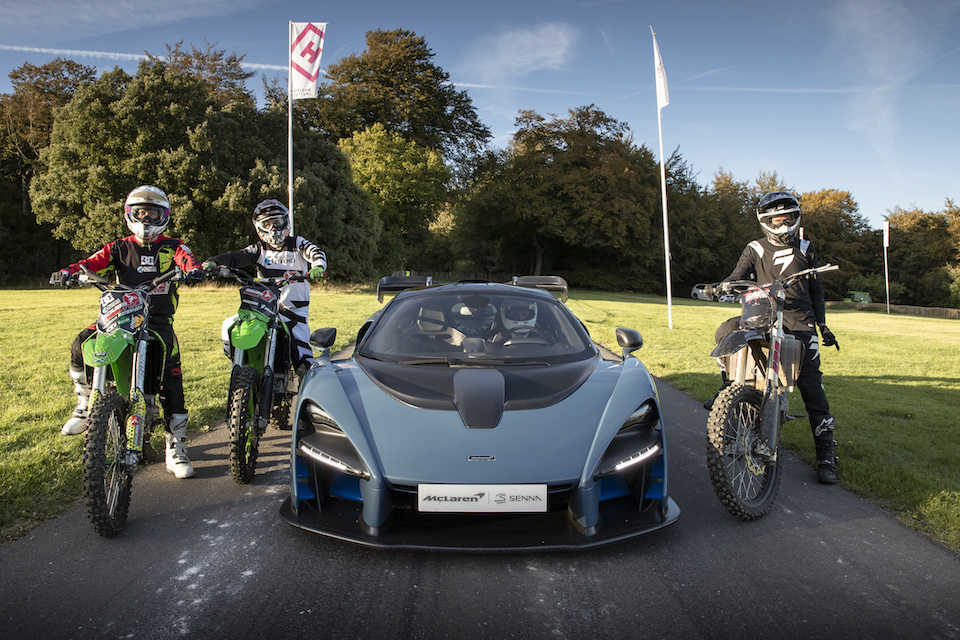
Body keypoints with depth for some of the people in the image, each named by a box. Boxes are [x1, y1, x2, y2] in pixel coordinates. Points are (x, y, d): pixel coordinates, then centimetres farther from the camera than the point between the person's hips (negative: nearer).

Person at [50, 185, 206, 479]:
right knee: (81, 345, -23)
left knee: (171, 379, -14)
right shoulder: (120, 247, 15)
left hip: (159, 319, -2)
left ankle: (176, 449, -6)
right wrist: (69, 271, -22)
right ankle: (85, 406, 2)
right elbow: (94, 262, -1)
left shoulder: (172, 246, 10)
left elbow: (187, 259, -11)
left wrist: (194, 269, -36)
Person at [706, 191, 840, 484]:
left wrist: (823, 325, 15)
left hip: (800, 322, 0)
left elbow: (815, 288, 21)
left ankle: (826, 454, -1)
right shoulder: (755, 250, 10)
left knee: (811, 385, -8)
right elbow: (737, 276, -4)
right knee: (725, 332, -28)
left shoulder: (805, 249, 17)